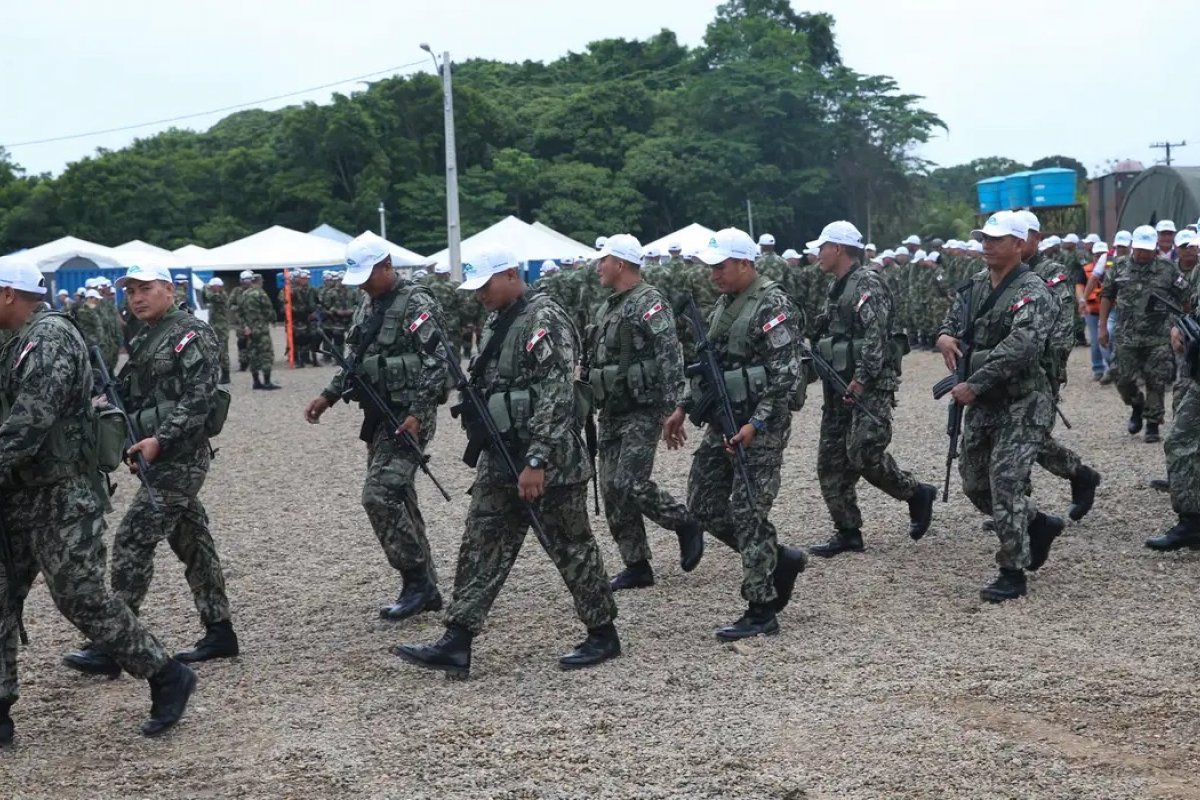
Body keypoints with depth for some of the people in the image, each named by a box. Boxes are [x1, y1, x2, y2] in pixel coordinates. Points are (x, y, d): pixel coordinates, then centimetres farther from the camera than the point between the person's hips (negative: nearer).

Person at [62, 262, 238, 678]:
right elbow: (131, 396, 19)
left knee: (132, 541, -11)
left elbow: (198, 397, -18)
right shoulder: (143, 342, 18)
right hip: (161, 459, 9)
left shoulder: (191, 333, -10)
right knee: (191, 541, 12)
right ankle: (219, 632, 20)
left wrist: (160, 440, -25)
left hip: (179, 458, -9)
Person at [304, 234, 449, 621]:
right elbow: (356, 361, 23)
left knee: (380, 495, -17)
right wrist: (328, 396, 11)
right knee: (397, 500, 10)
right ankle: (424, 589, 18)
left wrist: (417, 415, -25)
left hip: (408, 417, -9)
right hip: (379, 416, 9)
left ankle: (417, 581, -6)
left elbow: (436, 364, -18)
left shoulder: (418, 304, -12)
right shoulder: (367, 309, 16)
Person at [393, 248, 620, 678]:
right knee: (481, 548, 5)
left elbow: (555, 398, -24)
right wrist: (485, 446, 21)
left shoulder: (545, 321, -17)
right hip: (500, 458, 9)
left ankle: (603, 634, 18)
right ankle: (456, 644, 5)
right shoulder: (497, 323, 13)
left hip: (548, 462, -9)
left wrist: (536, 462, -28)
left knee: (571, 546, 3)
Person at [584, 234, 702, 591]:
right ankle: (636, 566, 13)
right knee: (612, 490, 5)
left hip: (642, 411, -9)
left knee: (631, 485, -14)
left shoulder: (650, 303, -12)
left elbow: (671, 358, -19)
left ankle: (686, 525, 9)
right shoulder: (607, 308, 16)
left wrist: (672, 410, -23)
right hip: (611, 413, 9)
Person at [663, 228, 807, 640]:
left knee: (747, 513, -6)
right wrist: (683, 408, 17)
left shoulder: (772, 306, -14)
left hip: (759, 426, -9)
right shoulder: (724, 303, 14)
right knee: (704, 505, 10)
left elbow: (785, 375, -19)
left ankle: (761, 612, 5)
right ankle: (779, 559, 24)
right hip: (722, 424, 9)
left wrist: (756, 424, -26)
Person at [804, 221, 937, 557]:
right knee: (831, 460, 5)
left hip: (870, 387, -10)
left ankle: (917, 494, 7)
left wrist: (861, 380, -24)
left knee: (864, 454, -16)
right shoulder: (838, 288, 18)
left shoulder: (867, 284, -12)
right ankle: (848, 533, 11)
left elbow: (875, 337, -21)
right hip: (840, 387, 10)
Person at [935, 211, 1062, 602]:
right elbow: (952, 322, 15)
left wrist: (973, 384, -29)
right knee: (975, 483, 13)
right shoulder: (974, 287, 9)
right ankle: (1038, 525, 34)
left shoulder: (1032, 293, -16)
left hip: (1020, 404, -8)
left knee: (1006, 484, -10)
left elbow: (1019, 348, -27)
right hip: (981, 405, 8)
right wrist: (945, 337, -11)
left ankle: (1012, 573, 2)